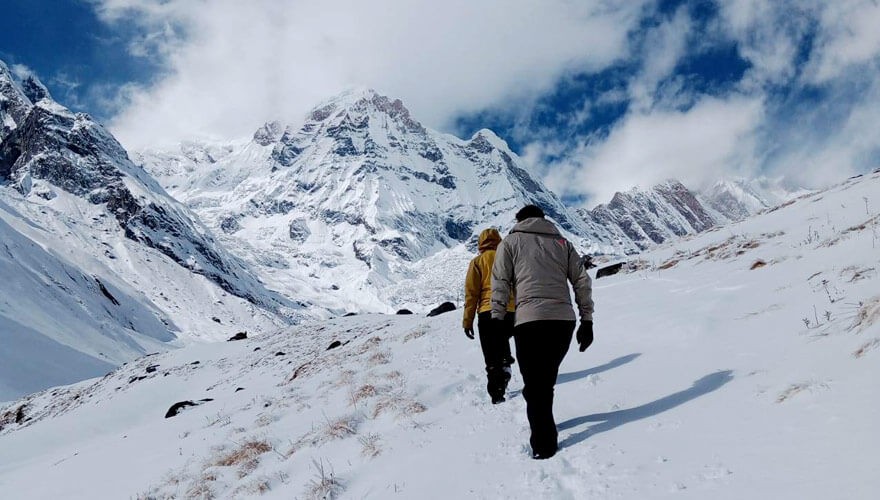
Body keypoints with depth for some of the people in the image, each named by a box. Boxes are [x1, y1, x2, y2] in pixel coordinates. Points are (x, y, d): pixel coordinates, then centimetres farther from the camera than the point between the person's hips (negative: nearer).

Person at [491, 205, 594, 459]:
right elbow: (582, 281, 14)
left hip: (529, 322, -3)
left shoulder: (510, 242, 11)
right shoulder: (562, 242, 20)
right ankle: (544, 427, 29)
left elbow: (500, 284, 2)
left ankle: (544, 445, 3)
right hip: (564, 321, 4)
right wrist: (587, 320, 15)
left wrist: (496, 321, 3)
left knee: (534, 385, 4)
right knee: (546, 379, 19)